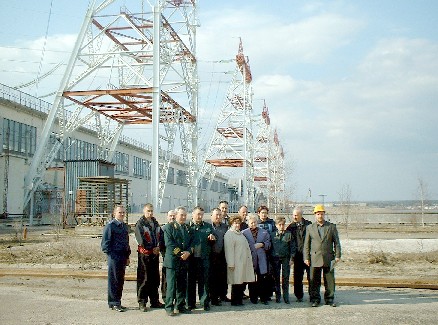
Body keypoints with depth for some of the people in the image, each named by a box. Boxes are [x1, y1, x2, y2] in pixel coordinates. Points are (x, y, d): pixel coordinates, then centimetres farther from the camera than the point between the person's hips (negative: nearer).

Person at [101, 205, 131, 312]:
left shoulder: (125, 226, 14)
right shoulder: (110, 226, -9)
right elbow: (105, 243, -10)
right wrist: (111, 254, -14)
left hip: (123, 258, 7)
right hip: (114, 257, -7)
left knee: (120, 281, 12)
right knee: (114, 281, 0)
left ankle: (117, 302, 22)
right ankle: (114, 303, 8)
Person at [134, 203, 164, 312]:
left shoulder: (155, 223, 14)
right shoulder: (140, 224, -6)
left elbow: (161, 236, 10)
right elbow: (141, 240, -14)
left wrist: (158, 247, -7)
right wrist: (152, 249, -9)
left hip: (155, 254, 6)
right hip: (145, 254, -6)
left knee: (155, 278, 11)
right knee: (144, 279, -5)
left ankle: (154, 301, 20)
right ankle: (142, 302, 3)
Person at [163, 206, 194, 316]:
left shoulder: (188, 228, 16)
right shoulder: (169, 227, -2)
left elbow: (192, 242, 11)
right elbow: (169, 244, -11)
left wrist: (188, 252, -9)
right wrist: (180, 254, -14)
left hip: (184, 261, 5)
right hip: (172, 260, -5)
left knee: (182, 285, 9)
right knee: (171, 285, -3)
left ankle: (181, 306, 18)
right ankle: (169, 307, 4)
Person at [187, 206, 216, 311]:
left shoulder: (208, 226, 12)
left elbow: (213, 242, 16)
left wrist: (212, 239, -5)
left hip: (204, 258, 2)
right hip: (190, 258, -1)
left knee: (204, 281, 4)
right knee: (191, 281, 6)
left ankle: (205, 302, 14)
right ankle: (191, 303, 17)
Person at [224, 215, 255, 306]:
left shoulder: (240, 234, 20)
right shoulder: (229, 234, -9)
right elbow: (229, 250, -16)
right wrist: (231, 264, -21)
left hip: (243, 262, 9)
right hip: (236, 263, -8)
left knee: (241, 282, 10)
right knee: (236, 282, -4)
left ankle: (239, 300, 17)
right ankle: (234, 301, 4)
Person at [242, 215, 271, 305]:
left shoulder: (264, 232, 12)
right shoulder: (244, 233, 4)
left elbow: (268, 244, 9)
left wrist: (262, 244, -7)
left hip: (261, 260, 1)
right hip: (250, 259, -1)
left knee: (262, 280, 1)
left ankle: (264, 298, 8)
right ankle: (253, 298, 14)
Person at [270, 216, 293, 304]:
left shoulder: (289, 234, 2)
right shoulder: (272, 235, 3)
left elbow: (292, 246, 3)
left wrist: (291, 258, -3)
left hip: (285, 258, -1)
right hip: (275, 258, 1)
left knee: (285, 278, 0)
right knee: (276, 278, 6)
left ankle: (286, 296, 7)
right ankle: (278, 296, 14)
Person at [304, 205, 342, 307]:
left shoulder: (332, 227, 9)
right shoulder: (310, 227, 10)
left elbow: (336, 242, 8)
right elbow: (306, 244, 7)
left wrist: (337, 255, 0)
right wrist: (306, 258, 1)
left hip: (328, 258, 0)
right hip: (315, 258, 0)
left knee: (330, 280, 4)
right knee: (314, 281, 3)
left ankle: (330, 299, 17)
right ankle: (315, 299, 14)